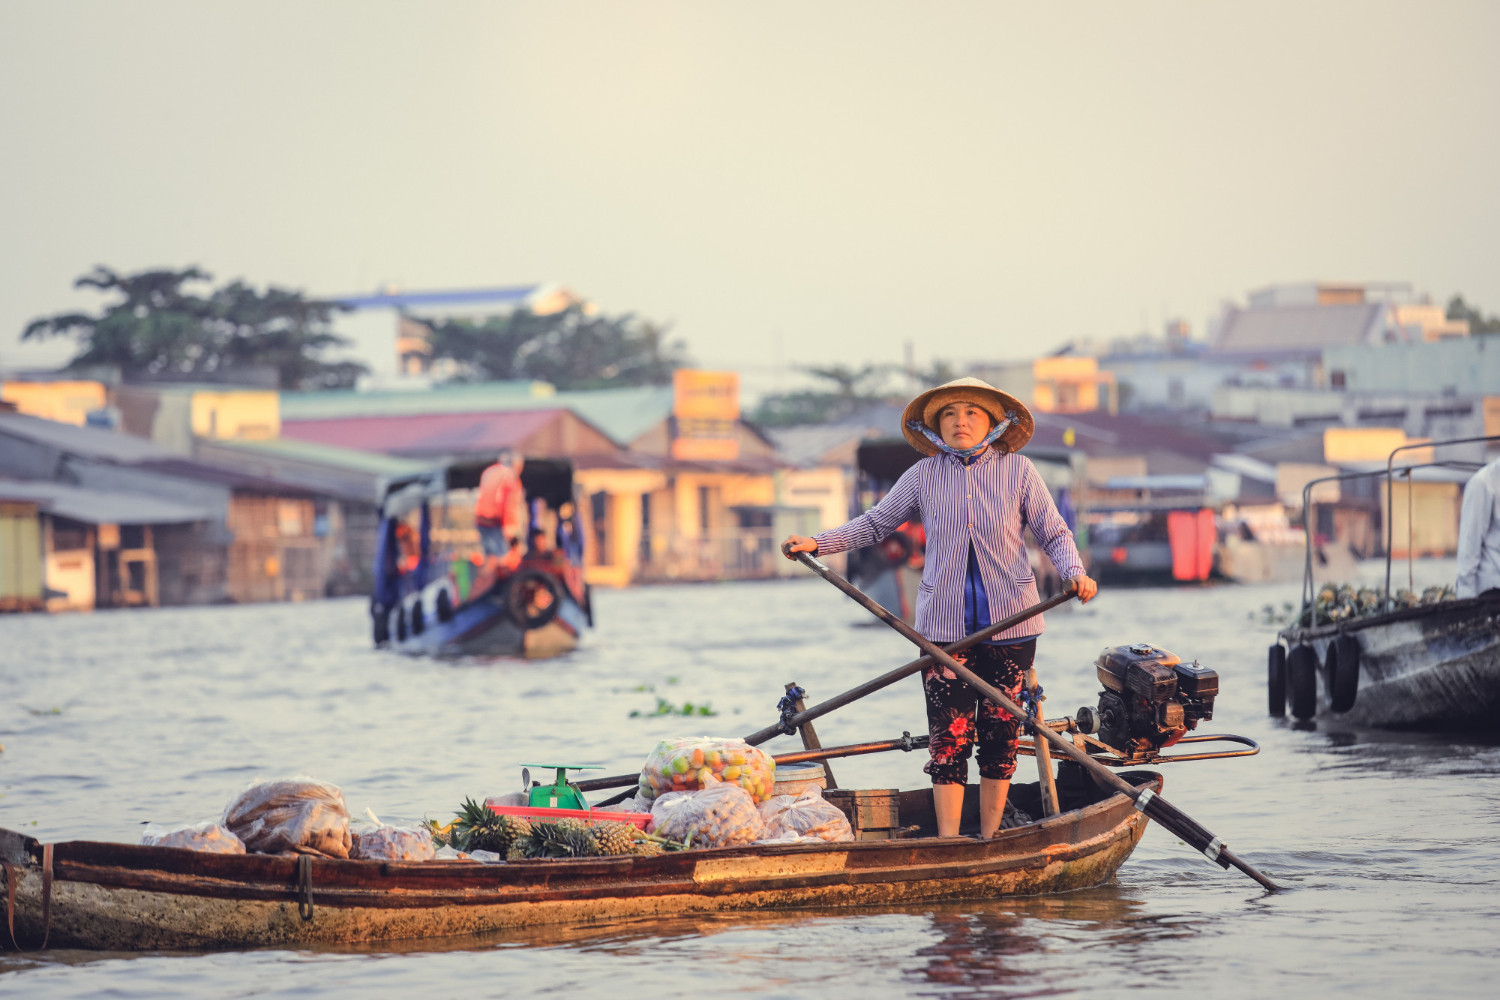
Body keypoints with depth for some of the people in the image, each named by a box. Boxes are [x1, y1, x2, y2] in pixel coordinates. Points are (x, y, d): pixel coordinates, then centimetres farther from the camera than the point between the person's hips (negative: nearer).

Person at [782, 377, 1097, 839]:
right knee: (949, 733, -5)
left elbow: (1054, 535, 4)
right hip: (945, 625, 0)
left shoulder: (1018, 471, 1)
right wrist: (817, 543, 2)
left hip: (1009, 623, 0)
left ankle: (990, 842, 14)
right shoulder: (923, 476, 4)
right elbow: (875, 524, 13)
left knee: (1001, 731, 4)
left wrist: (1075, 573, -15)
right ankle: (949, 847, -2)